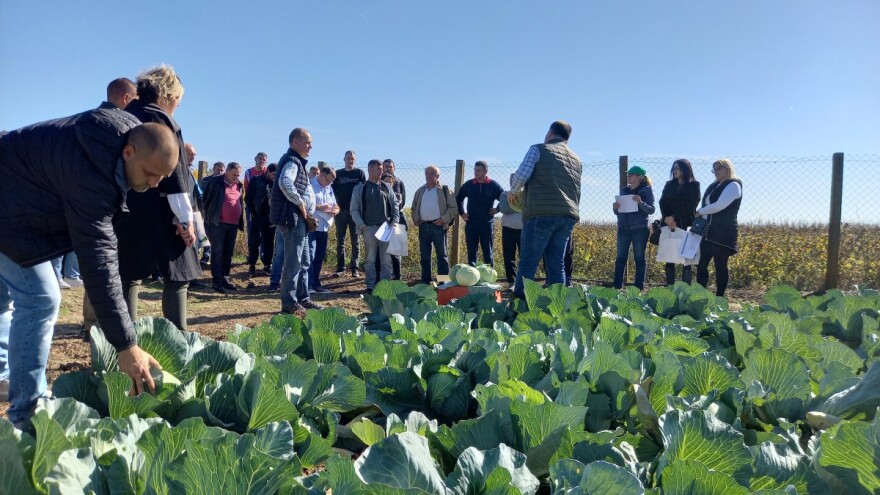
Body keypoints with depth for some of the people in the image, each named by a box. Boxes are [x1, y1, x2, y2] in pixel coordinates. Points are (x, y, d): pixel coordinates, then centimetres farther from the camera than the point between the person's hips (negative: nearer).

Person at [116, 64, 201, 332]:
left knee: (129, 278, 9)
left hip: (125, 214, 7)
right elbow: (174, 172, -13)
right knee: (177, 278, -1)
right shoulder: (160, 119, -6)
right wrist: (185, 219, -14)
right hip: (158, 215, -7)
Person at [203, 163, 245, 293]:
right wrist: (208, 215, -3)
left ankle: (225, 278, 19)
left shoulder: (239, 186, 12)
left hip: (233, 225, 6)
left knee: (228, 253, 10)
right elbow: (206, 198, -2)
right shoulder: (214, 182, -5)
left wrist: (241, 223, 15)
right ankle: (216, 281, 2)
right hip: (217, 223, -5)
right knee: (217, 252, -3)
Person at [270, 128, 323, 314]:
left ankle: (303, 298, 25)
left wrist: (307, 211, 14)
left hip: (299, 219, 11)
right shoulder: (292, 161, -13)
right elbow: (285, 183, -34)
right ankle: (289, 304, -1)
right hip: (292, 218, -11)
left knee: (304, 262, 16)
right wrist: (300, 203, -23)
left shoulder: (297, 162, 20)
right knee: (293, 263, -7)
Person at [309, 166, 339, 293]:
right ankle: (309, 285, -6)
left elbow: (335, 205, 19)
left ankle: (316, 284, 20)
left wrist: (335, 210, -4)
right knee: (310, 255, -9)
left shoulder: (329, 188, 17)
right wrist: (320, 207, -22)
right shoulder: (310, 185, -6)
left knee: (320, 256, 11)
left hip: (324, 227, 8)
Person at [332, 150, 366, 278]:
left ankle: (355, 267, 5)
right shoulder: (338, 174, 10)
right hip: (341, 211, 2)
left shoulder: (359, 173, 5)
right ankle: (340, 267, 7)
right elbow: (333, 190, 10)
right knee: (340, 240, 3)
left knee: (355, 241, 2)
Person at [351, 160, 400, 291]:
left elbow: (395, 205, 13)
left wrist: (395, 222, 0)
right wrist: (361, 225, -10)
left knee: (386, 259, 4)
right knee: (370, 259, 2)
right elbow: (354, 209, 1)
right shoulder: (360, 188, 3)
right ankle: (371, 287, 7)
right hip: (369, 228, -3)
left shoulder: (387, 187, 12)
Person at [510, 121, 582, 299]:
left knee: (528, 263, -4)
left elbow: (521, 176, -4)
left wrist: (514, 191, 15)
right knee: (557, 265, 8)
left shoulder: (539, 149, 4)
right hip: (568, 216, 6)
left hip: (541, 214, -6)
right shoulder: (576, 159, 24)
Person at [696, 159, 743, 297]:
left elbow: (720, 205, -19)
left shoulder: (733, 185, -7)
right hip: (708, 231, 8)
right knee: (701, 263, 3)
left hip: (724, 233, -8)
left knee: (720, 265, -2)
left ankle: (719, 298, 5)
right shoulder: (715, 185, 19)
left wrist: (700, 212, -8)